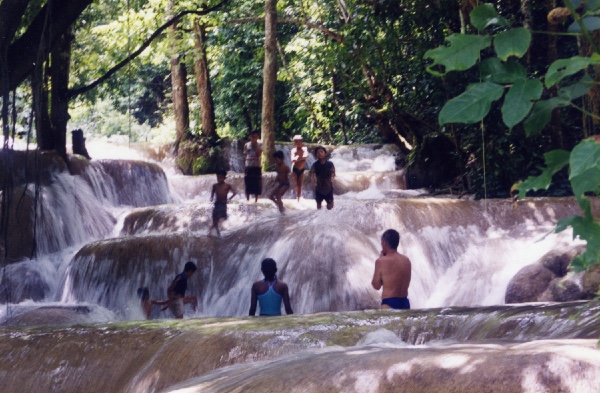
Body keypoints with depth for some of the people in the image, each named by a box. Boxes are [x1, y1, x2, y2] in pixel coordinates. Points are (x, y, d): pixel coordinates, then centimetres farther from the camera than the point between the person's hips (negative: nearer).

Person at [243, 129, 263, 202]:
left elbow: (259, 154, -11)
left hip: (256, 166, -2)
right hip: (248, 166, 2)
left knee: (256, 184, 0)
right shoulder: (246, 145, 9)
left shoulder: (259, 145, 2)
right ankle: (247, 200, 10)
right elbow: (245, 154, 15)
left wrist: (256, 146, -13)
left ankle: (256, 199, 7)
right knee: (248, 183, 3)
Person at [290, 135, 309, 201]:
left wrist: (299, 158, -27)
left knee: (300, 185, 3)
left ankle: (299, 198, 6)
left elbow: (306, 155, -23)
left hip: (302, 170, 1)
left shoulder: (304, 149, -5)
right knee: (297, 184, 2)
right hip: (295, 169, -1)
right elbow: (292, 159, -20)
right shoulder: (294, 150, -8)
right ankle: (297, 198, 10)